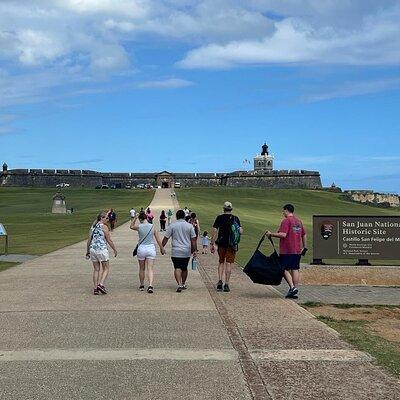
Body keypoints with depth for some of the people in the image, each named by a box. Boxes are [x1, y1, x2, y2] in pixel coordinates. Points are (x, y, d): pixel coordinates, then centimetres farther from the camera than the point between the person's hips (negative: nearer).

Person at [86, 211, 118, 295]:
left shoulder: (93, 226, 11)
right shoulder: (104, 227, -8)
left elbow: (89, 240, 12)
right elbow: (109, 240, -8)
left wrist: (87, 251, 18)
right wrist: (115, 250, 2)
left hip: (93, 249, 6)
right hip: (102, 249, -6)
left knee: (96, 269, 12)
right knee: (106, 268, 7)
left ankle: (95, 288, 11)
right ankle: (101, 284, -9)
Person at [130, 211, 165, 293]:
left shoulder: (139, 227, -7)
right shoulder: (152, 226, -4)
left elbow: (131, 226, 17)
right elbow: (158, 239, 2)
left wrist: (135, 217, 14)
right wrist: (162, 248, 13)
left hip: (141, 248, 0)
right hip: (151, 248, 0)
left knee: (142, 269, 15)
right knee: (150, 269, -1)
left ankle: (142, 286, 27)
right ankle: (150, 285, -18)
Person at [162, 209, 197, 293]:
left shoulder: (172, 226, -1)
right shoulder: (189, 226, 3)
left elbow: (166, 238, -1)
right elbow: (193, 240, 2)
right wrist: (195, 250, 7)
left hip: (176, 252, -2)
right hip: (187, 252, 2)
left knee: (177, 268, -5)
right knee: (184, 268, 17)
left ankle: (179, 284, -21)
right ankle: (183, 284, 28)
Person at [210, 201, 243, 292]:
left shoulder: (219, 218, 0)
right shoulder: (235, 218, 2)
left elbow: (214, 231, -5)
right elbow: (241, 232, -4)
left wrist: (212, 244, -1)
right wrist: (241, 229, 19)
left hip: (221, 244, 1)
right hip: (232, 244, 0)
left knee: (221, 262, 16)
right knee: (229, 263, 3)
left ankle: (220, 281, 3)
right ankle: (226, 284, -1)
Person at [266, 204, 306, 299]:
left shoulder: (286, 221, -10)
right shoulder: (298, 221, 16)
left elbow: (283, 234, -21)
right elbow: (304, 235, 20)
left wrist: (271, 234, -13)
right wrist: (304, 247, 25)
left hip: (286, 251, -7)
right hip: (297, 250, 7)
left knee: (285, 269, -1)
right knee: (295, 269, 7)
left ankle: (292, 287, -14)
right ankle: (296, 289, 7)